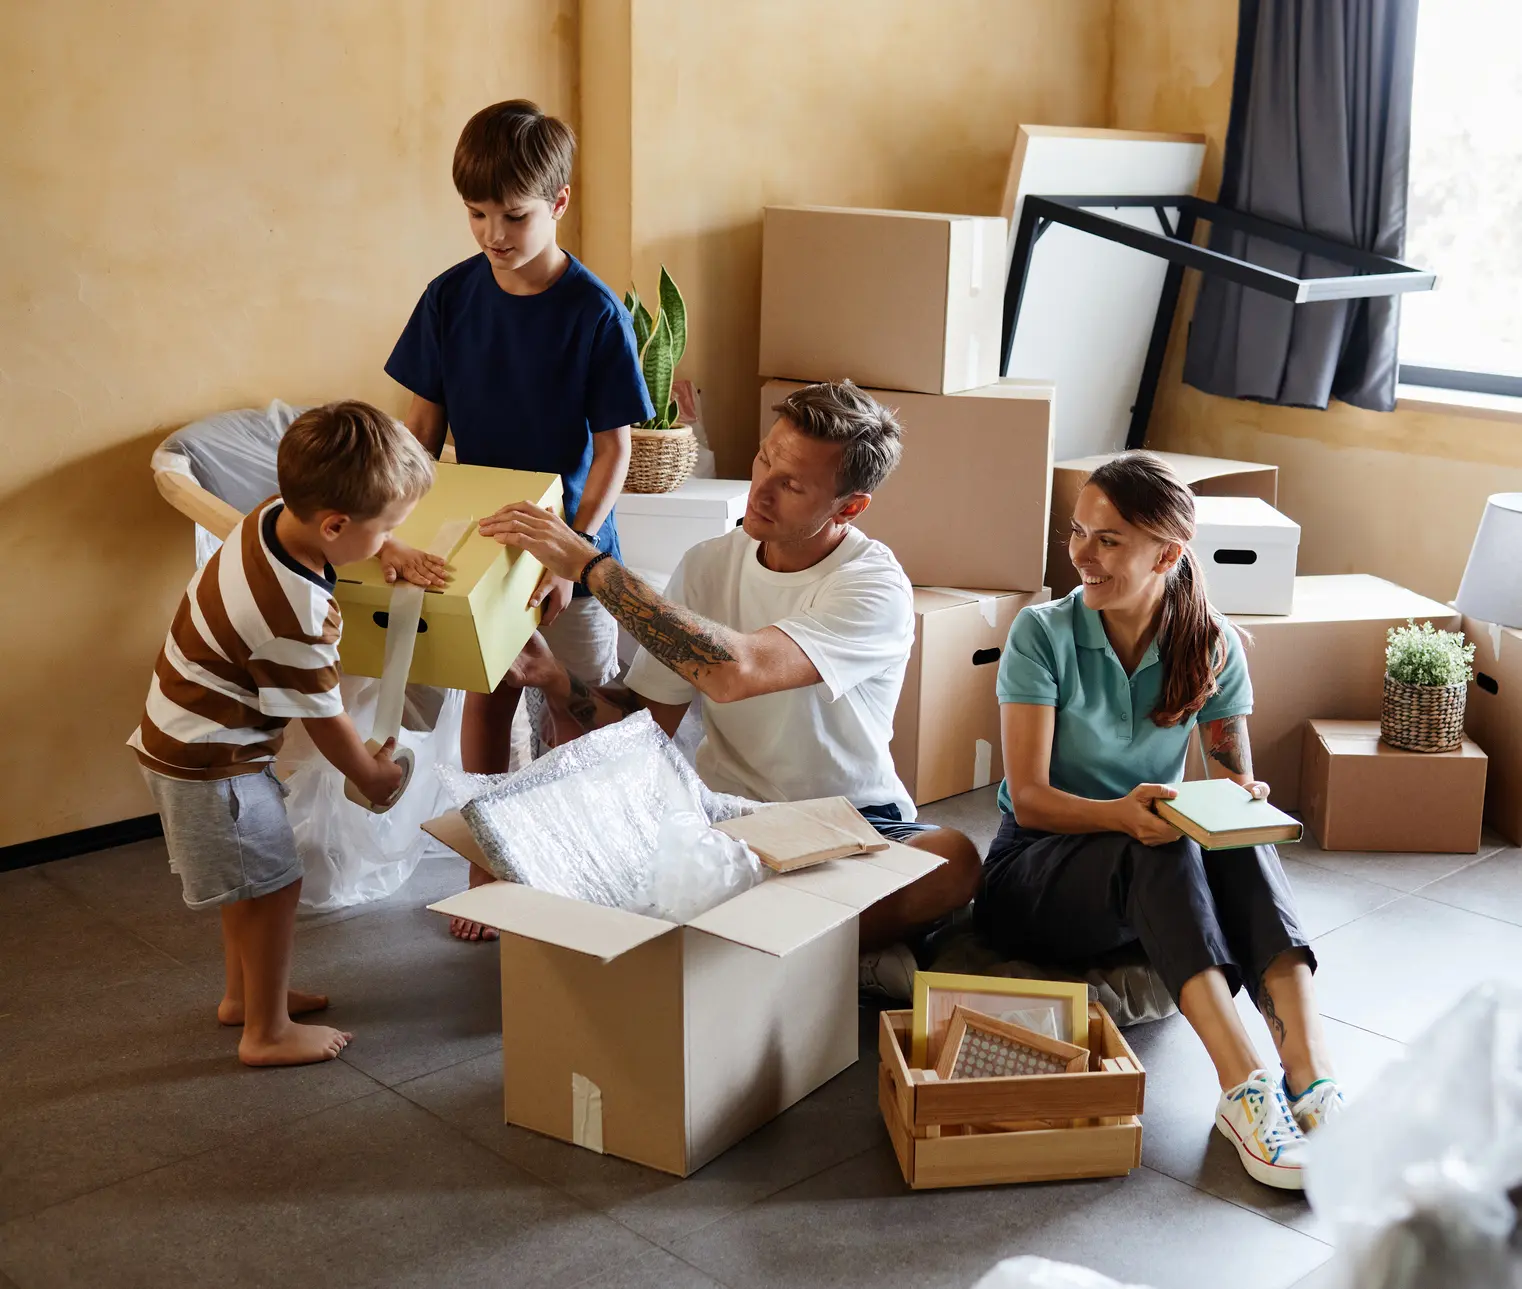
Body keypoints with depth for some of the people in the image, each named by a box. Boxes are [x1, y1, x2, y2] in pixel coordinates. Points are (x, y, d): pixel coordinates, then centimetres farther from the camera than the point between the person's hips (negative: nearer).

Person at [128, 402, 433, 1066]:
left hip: (183, 733, 9)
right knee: (272, 885, 3)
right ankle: (268, 1031, 18)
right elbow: (324, 719, -18)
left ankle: (243, 993, 40)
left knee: (249, 878, 22)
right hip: (210, 761, -9)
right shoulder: (295, 615, -33)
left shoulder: (274, 516, -10)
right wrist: (373, 774, -2)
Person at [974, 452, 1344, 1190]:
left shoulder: (1210, 647, -1)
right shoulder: (1044, 634, -10)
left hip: (1156, 869, 3)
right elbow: (1028, 797, -16)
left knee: (1243, 843, -31)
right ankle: (1243, 1090, -47)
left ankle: (1308, 1076, -43)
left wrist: (1246, 802, -27)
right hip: (1032, 878, -3)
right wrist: (1120, 813, -37)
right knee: (1159, 847, -36)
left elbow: (1235, 778, -1)